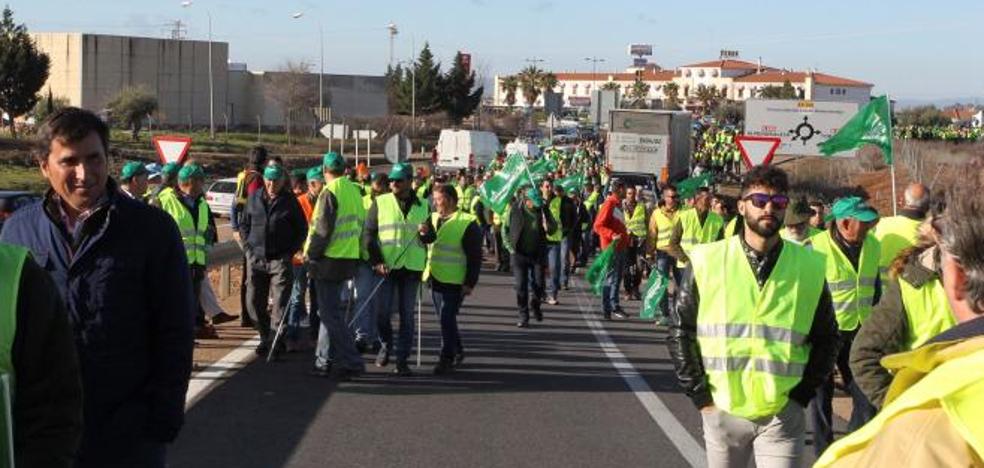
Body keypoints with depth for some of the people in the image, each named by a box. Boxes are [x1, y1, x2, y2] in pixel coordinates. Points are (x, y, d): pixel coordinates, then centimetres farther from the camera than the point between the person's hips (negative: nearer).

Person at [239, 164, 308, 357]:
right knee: (254, 302, 6)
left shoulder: (290, 201, 1)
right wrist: (248, 247, 7)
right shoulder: (254, 199, 8)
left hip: (280, 259, -3)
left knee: (280, 302, -8)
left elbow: (302, 229, 7)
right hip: (256, 258, 3)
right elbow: (243, 224, 19)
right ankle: (266, 337, 20)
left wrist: (290, 251, -2)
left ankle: (276, 340, -7)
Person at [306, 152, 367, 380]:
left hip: (329, 259, -8)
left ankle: (351, 362, -8)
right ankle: (324, 361, 21)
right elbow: (359, 225, 16)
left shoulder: (329, 193, -14)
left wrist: (310, 254, -8)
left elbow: (322, 229, -18)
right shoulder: (354, 191, 11)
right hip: (349, 259, 8)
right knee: (329, 310, 17)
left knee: (331, 312, -4)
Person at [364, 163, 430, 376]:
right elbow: (368, 234, -1)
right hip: (386, 267, -1)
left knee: (407, 315, 2)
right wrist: (376, 261, -11)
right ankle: (386, 345, 23)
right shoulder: (380, 203, 3)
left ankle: (402, 359, 8)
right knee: (382, 311, -4)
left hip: (412, 268, 1)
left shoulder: (423, 206, 9)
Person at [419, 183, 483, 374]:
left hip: (454, 281, -7)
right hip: (435, 278, 7)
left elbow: (475, 257, -10)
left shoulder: (467, 224, -10)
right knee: (445, 319, 16)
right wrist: (424, 233, -26)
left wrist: (470, 283, -14)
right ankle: (457, 352, 31)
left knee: (447, 318, -10)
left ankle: (447, 358, -2)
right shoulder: (433, 218, 11)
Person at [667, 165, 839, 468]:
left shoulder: (810, 267, 2)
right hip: (722, 410, 1)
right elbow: (680, 332, 3)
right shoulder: (706, 262, 0)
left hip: (783, 415, 0)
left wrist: (801, 395, 1)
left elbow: (826, 338, 10)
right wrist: (700, 396, -2)